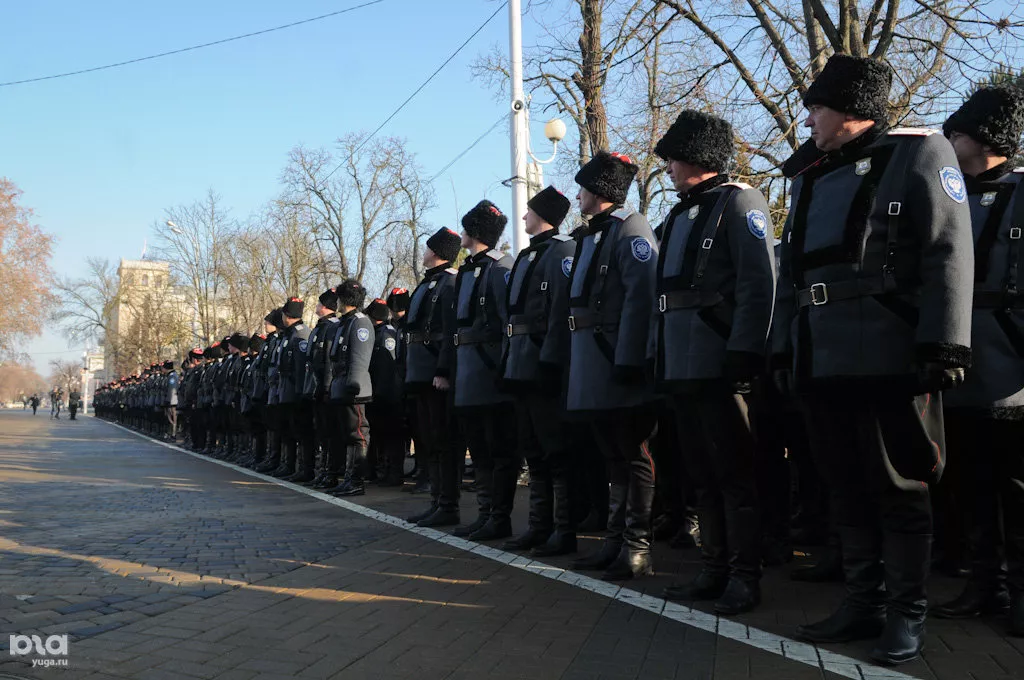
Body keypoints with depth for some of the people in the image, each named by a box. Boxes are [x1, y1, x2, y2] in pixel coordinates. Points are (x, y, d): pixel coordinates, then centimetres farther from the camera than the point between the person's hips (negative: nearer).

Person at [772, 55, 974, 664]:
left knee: (899, 491, 1)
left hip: (891, 364, -6)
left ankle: (907, 613, 13)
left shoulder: (918, 156, 1)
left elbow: (949, 256, -8)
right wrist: (784, 351, 15)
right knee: (850, 491, 11)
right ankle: (865, 603, 21)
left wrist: (945, 347, -15)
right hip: (824, 366, 7)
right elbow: (791, 275, 21)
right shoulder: (810, 180, 21)